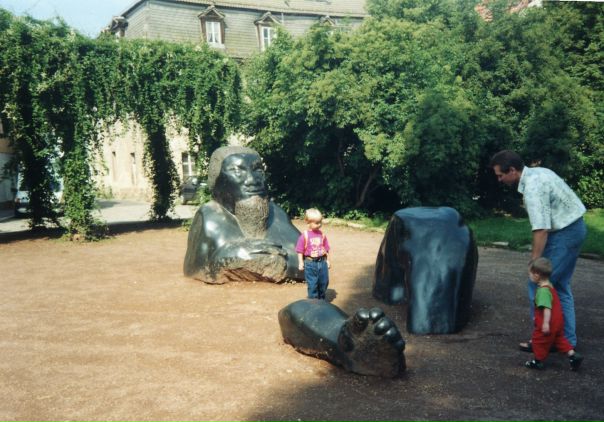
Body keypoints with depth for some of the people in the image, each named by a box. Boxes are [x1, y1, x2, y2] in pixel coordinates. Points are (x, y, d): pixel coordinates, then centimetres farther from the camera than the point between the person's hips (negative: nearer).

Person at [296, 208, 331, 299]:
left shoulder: (322, 235, 2)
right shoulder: (304, 236, -10)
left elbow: (326, 249, 9)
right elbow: (300, 251, -6)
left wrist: (327, 260, 10)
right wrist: (301, 263, -7)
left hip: (322, 262, 4)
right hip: (310, 263, -4)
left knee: (324, 282, 12)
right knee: (312, 284, 3)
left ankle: (321, 299, 31)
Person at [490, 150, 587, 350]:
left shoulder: (532, 189, -24)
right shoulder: (537, 172, 6)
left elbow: (541, 230, -28)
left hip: (564, 234, -10)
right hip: (574, 227, 10)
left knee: (539, 286, -4)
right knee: (561, 287, 16)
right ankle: (567, 339, 23)